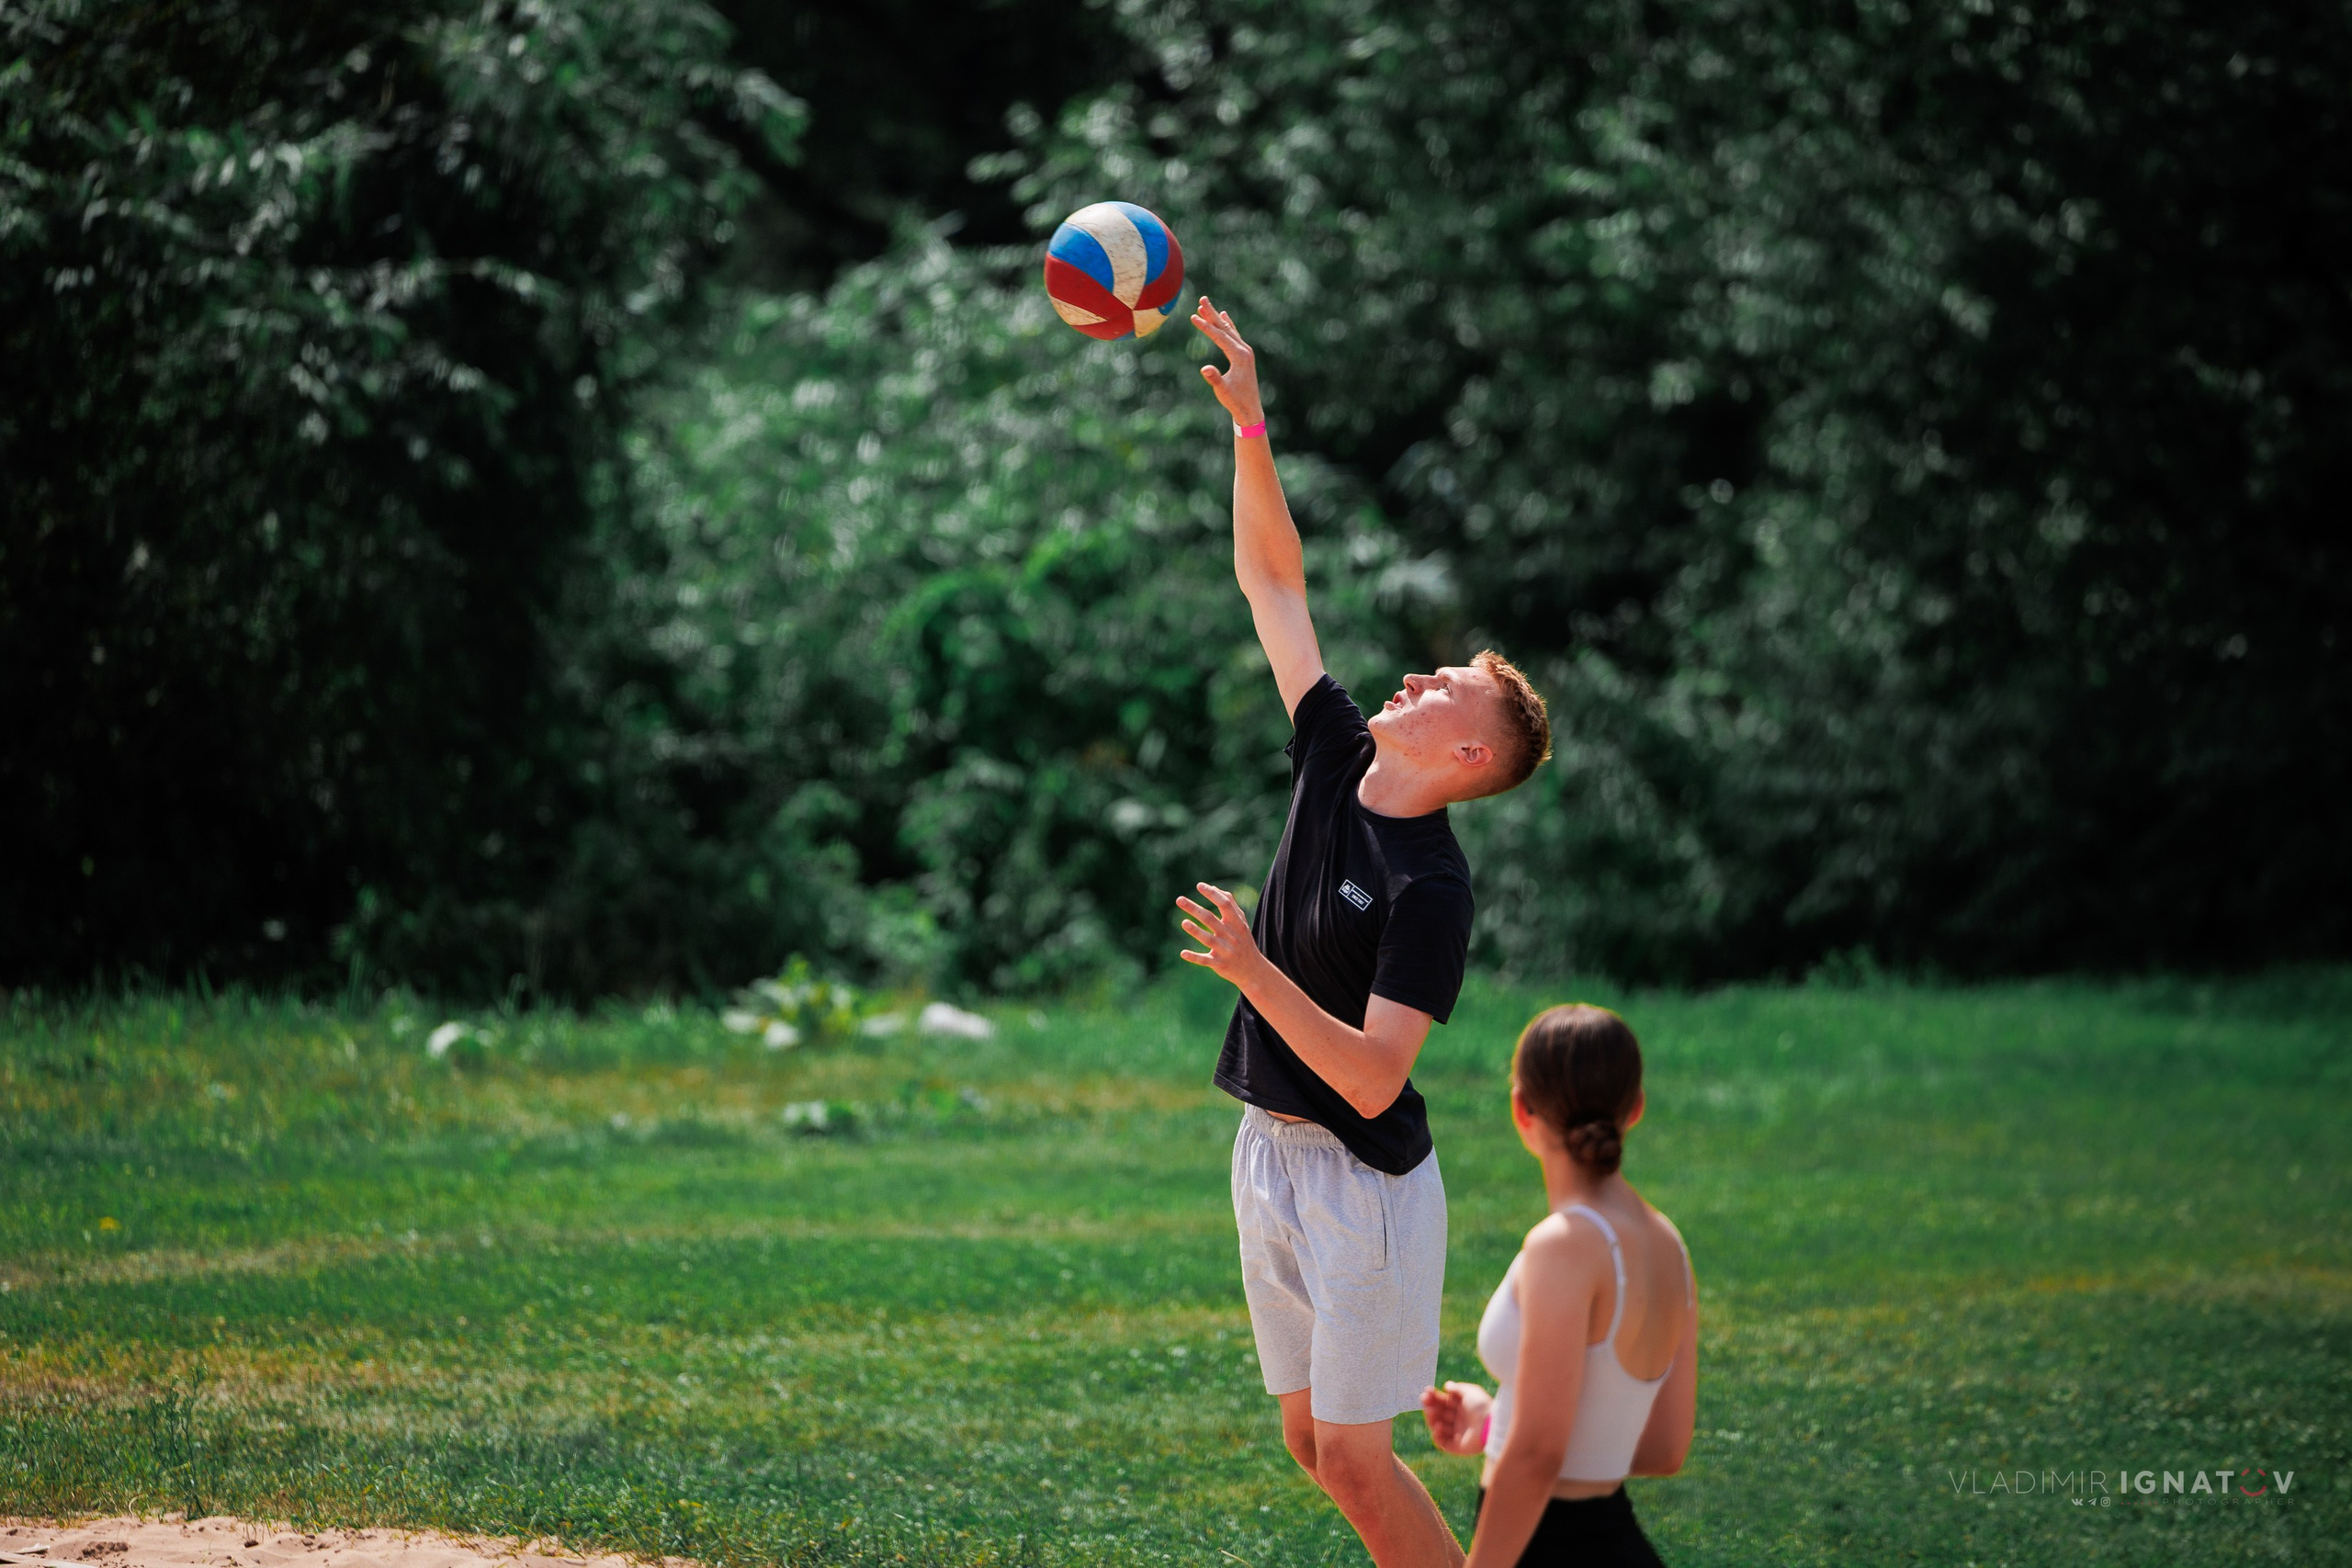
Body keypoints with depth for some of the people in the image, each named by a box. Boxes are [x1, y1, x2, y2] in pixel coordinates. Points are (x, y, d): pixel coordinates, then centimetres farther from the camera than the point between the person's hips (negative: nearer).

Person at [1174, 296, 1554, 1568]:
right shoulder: (1336, 761, 3)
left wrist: (1254, 971, -32)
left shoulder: (1433, 889, -18)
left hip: (1361, 1176, -8)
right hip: (1271, 1156, 8)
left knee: (1353, 1458, -7)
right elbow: (1271, 576, 8)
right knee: (1311, 1441, 11)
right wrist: (1249, 425, 0)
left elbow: (1375, 1079, -25)